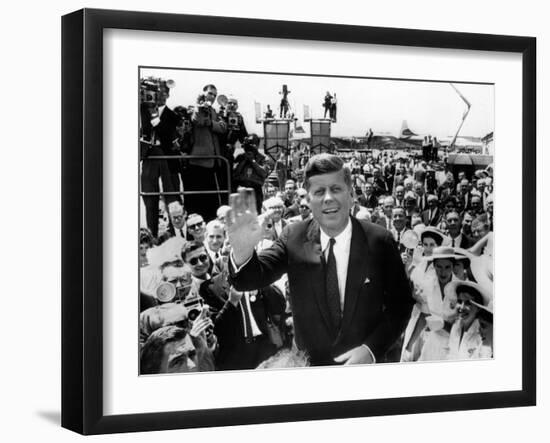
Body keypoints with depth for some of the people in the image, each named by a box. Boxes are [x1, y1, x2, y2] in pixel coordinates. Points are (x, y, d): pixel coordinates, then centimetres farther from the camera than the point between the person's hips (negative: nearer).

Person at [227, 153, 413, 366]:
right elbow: (252, 278, -19)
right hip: (309, 365, 2)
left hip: (364, 368, -2)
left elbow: (400, 304, -8)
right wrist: (242, 252, -41)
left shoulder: (379, 241, -13)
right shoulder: (294, 238, -9)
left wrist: (371, 349, -20)